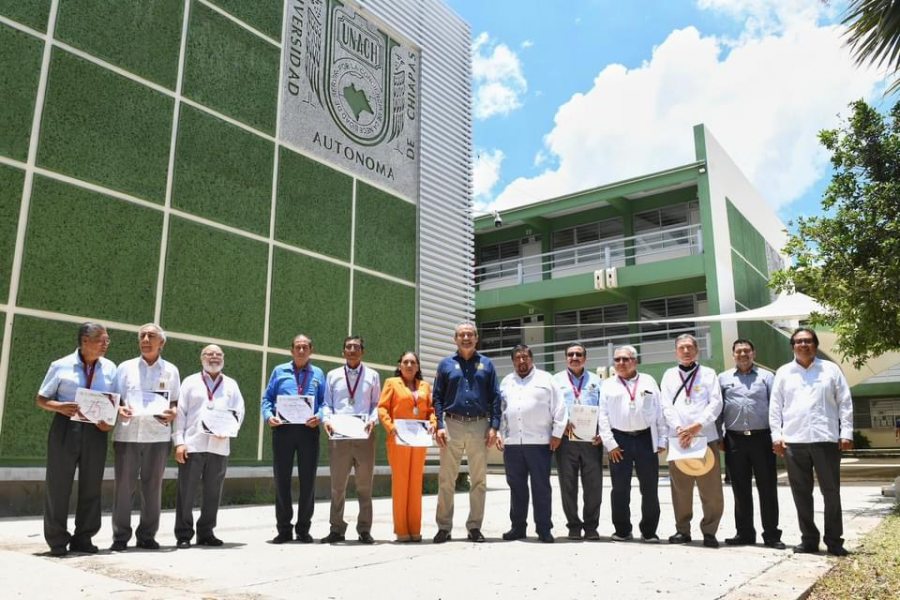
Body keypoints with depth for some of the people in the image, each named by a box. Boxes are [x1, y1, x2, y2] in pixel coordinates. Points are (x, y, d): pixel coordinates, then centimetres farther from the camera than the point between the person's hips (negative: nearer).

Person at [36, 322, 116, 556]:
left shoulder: (109, 368, 7)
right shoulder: (61, 366, -1)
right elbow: (41, 399, 3)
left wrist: (111, 421, -10)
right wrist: (60, 407, -17)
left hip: (95, 431, 3)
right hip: (65, 428, -3)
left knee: (91, 486, 7)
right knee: (58, 484, 1)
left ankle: (83, 538, 19)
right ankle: (57, 540, 13)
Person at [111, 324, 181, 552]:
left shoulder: (171, 370, 10)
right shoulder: (125, 367, 9)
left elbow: (176, 402, 13)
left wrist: (172, 413, -8)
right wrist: (119, 409, -12)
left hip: (158, 436, 1)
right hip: (127, 434, 0)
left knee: (153, 487, 6)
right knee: (123, 486, 1)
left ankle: (147, 536, 16)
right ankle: (120, 537, 11)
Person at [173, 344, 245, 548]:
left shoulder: (231, 385, 15)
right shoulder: (190, 382, 9)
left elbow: (239, 412, 8)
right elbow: (180, 412, 2)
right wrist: (179, 442, -6)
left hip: (219, 446, 2)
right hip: (192, 445, -2)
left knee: (213, 492, 8)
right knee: (186, 491, 0)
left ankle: (206, 533, 19)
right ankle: (183, 535, 10)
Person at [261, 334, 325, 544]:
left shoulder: (318, 374, 12)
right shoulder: (279, 371, 12)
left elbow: (325, 402, 6)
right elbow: (267, 398, 8)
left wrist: (319, 416, -13)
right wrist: (268, 416, -11)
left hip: (308, 430, 0)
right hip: (282, 429, 0)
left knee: (308, 480, 4)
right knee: (281, 479, 4)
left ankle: (303, 529, 16)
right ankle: (284, 529, 15)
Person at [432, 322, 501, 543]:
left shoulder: (486, 364, 10)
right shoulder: (446, 364, 10)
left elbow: (495, 398, 6)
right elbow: (437, 397, 6)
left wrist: (494, 427, -4)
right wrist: (439, 426, -5)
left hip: (480, 426, 1)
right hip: (453, 425, 0)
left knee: (479, 480, 6)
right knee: (446, 479, 2)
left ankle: (474, 527, 16)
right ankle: (444, 527, 11)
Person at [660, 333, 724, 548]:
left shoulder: (708, 374, 9)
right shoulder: (669, 375, 13)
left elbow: (716, 403, -1)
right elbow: (666, 406, 4)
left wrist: (697, 426, -13)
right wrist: (679, 429, -11)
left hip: (706, 437, -1)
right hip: (678, 438, 1)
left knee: (711, 488, -2)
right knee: (680, 488, 5)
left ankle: (709, 531, 11)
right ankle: (682, 530, 16)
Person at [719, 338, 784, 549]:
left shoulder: (766, 377, 7)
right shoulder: (724, 378, 11)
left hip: (762, 437, -1)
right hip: (735, 439, 2)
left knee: (768, 488, 2)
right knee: (740, 489, 8)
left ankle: (771, 534, 12)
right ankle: (744, 533, 18)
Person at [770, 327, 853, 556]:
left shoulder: (831, 369, 8)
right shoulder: (783, 372, 11)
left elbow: (845, 403, 6)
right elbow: (775, 406, 8)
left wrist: (846, 433, -2)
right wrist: (776, 435, 0)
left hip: (826, 439, -1)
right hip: (793, 441, 1)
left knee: (831, 492, 4)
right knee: (801, 493, 7)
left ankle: (834, 540, 14)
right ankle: (809, 539, 17)